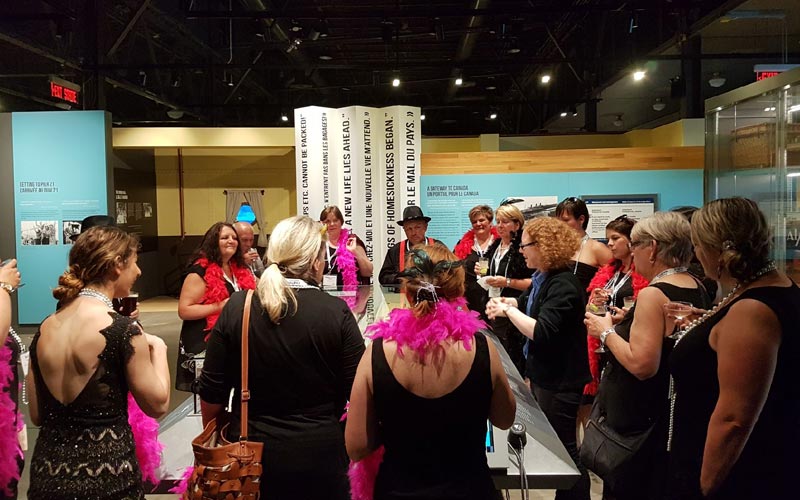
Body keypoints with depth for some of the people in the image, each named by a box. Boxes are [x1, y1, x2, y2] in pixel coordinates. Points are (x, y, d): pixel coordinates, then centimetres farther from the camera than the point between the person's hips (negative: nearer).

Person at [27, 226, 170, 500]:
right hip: (105, 473, -5)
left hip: (47, 472, 6)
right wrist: (158, 348, 4)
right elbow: (158, 404, -8)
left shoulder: (45, 328, 2)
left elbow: (37, 415, 9)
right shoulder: (122, 329, -17)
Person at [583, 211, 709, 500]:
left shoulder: (652, 294, -24)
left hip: (640, 418, -9)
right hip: (674, 411, 9)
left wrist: (606, 331, -15)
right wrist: (630, 320, 11)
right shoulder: (696, 288, 3)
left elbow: (642, 365, -28)